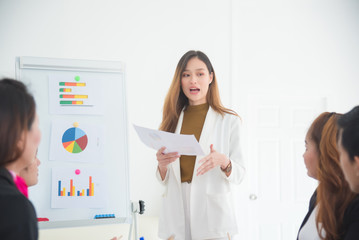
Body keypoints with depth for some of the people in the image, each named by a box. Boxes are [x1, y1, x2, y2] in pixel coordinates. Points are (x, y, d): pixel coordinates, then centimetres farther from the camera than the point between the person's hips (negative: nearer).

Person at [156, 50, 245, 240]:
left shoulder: (229, 120, 1)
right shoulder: (172, 121, 9)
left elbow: (239, 174, -2)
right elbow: (164, 180, 12)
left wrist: (224, 162, -21)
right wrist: (162, 165, -9)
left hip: (212, 215, -2)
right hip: (176, 216, 3)